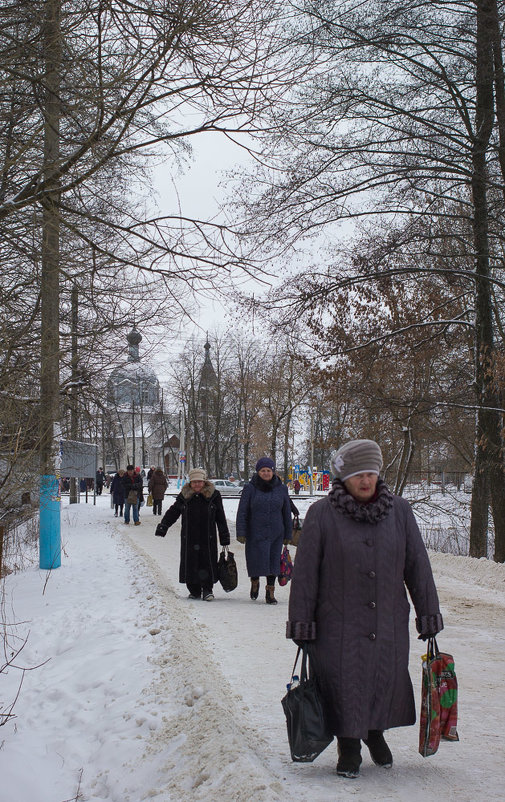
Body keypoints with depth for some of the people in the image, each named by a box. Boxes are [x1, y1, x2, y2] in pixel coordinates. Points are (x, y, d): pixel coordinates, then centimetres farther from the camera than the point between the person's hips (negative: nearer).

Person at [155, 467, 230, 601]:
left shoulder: (213, 496, 1)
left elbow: (220, 518, 6)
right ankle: (194, 591, 15)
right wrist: (162, 527, 2)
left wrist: (224, 538, 5)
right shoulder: (184, 496, 4)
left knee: (207, 563, -3)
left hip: (208, 539, -2)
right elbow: (172, 512, 11)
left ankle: (207, 589, 10)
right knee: (190, 563, 4)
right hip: (189, 538, 2)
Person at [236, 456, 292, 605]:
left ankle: (270, 592, 16)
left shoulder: (281, 489, 6)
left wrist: (288, 535, 11)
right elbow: (242, 512, -2)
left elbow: (287, 513, 12)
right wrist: (241, 533, -9)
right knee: (256, 561, -5)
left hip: (275, 534, 2)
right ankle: (255, 582, 27)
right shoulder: (250, 488, -1)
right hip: (255, 534, -2)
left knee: (273, 562, 3)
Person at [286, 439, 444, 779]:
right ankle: (349, 747, 29)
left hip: (389, 623, 3)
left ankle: (376, 732, 40)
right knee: (344, 685, 4)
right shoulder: (322, 514, -7)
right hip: (338, 625, -2)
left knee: (387, 681, 10)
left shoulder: (399, 511, 2)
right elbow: (305, 572, -4)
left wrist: (428, 614, 7)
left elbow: (417, 566, 6)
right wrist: (301, 621, -5)